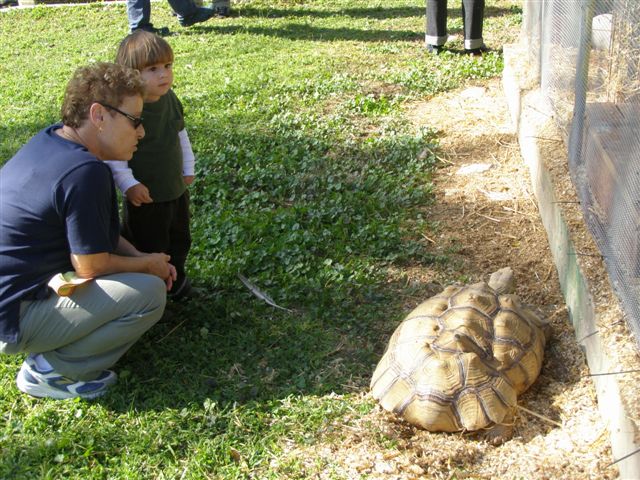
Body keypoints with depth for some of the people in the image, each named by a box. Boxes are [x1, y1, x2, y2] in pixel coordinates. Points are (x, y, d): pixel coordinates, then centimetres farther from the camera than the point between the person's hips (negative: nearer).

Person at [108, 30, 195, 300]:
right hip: (145, 197, -7)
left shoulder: (169, 98, -2)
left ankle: (176, 280, 46)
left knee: (179, 241, 24)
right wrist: (128, 184, -28)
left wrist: (188, 167, 17)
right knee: (147, 249, 7)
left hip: (176, 190, 7)